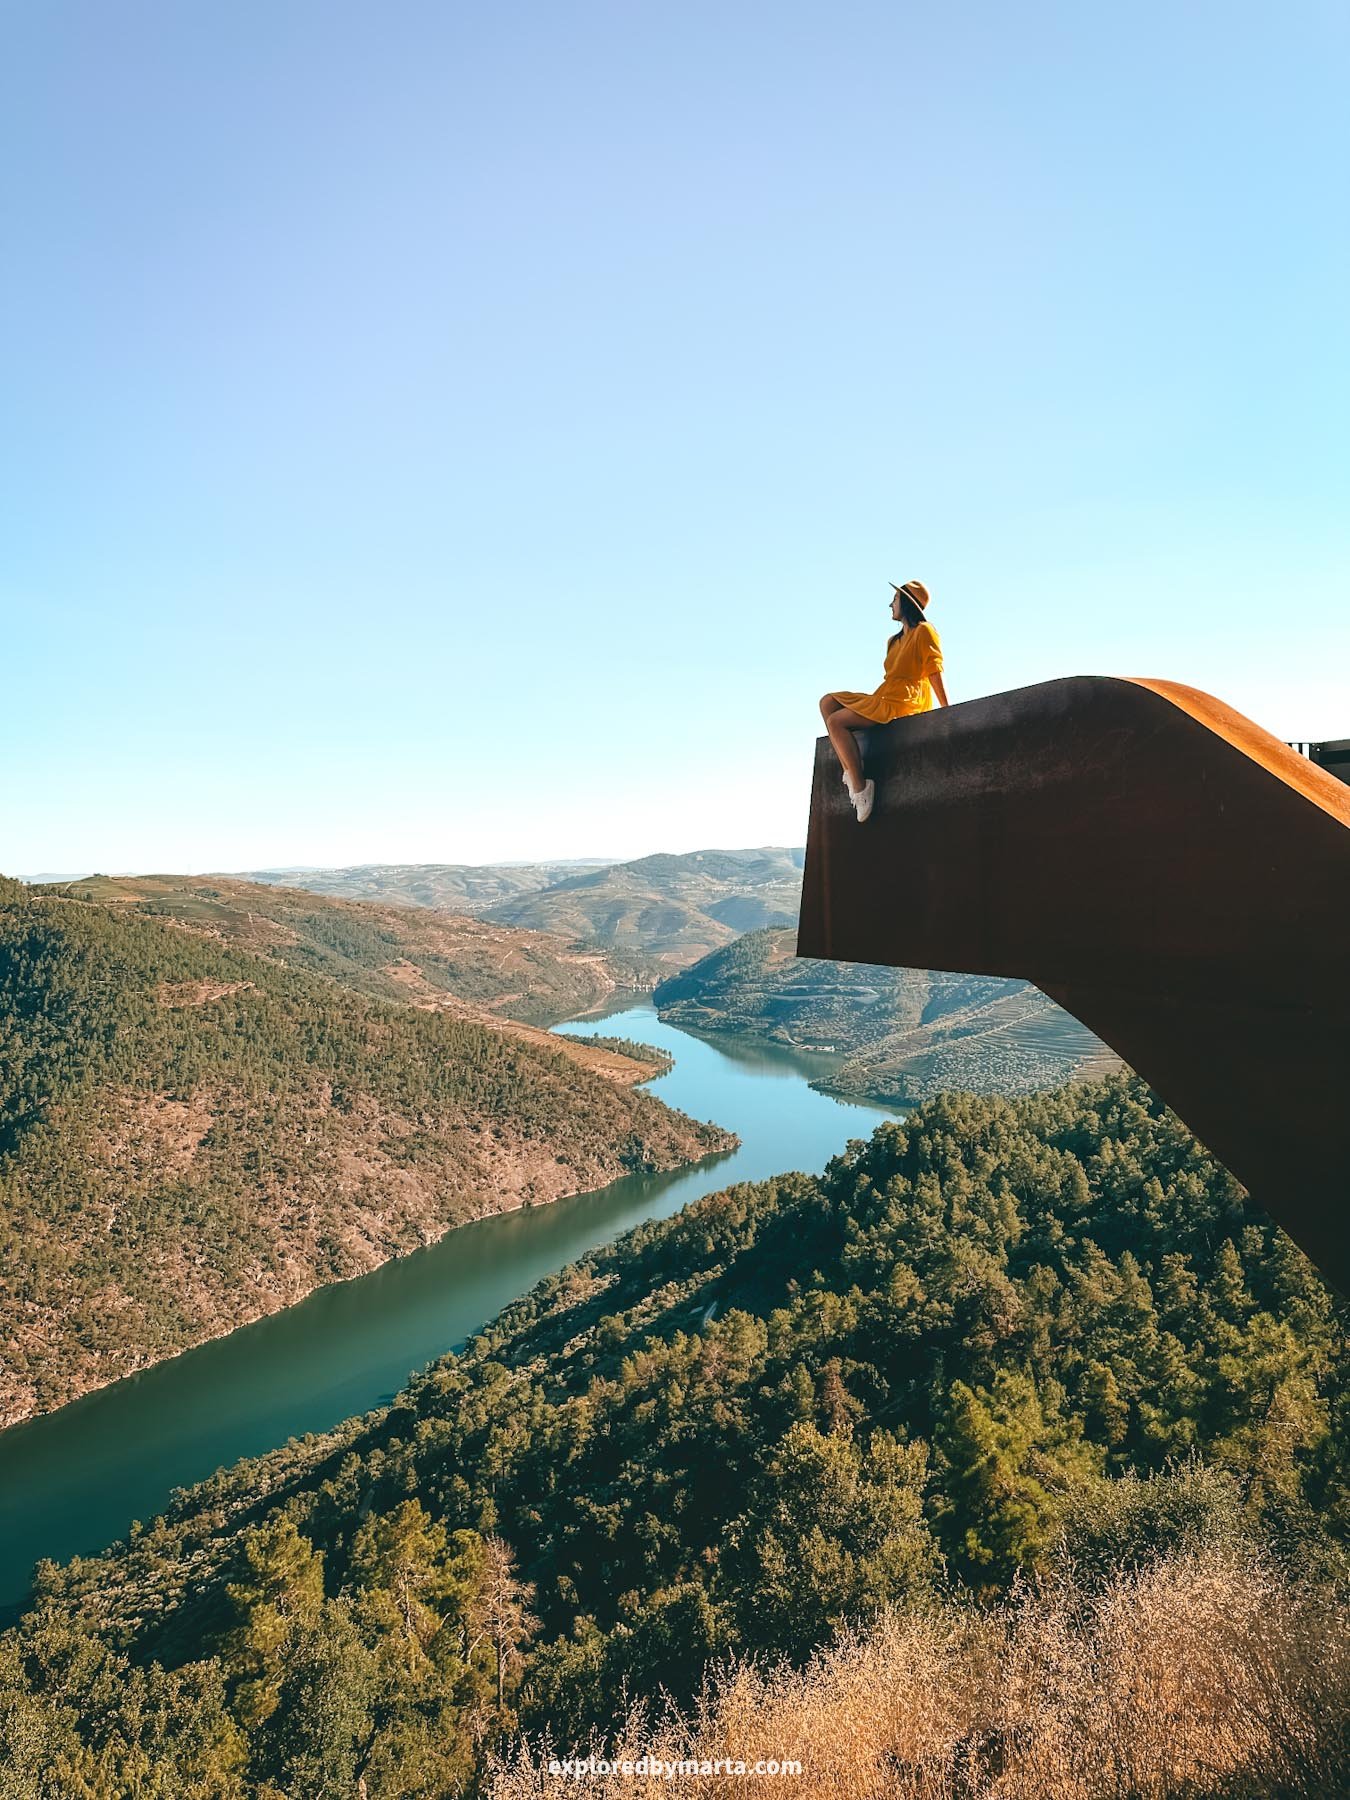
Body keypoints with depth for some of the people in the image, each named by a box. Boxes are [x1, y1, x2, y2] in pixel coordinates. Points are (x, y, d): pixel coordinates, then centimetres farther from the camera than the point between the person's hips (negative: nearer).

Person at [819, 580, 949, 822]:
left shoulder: (923, 631, -3)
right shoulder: (894, 640, 25)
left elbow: (935, 673, -12)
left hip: (902, 702, -10)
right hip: (884, 700, 10)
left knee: (836, 721, -17)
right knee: (827, 701, 6)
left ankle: (860, 786, -22)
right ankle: (850, 772, -10)